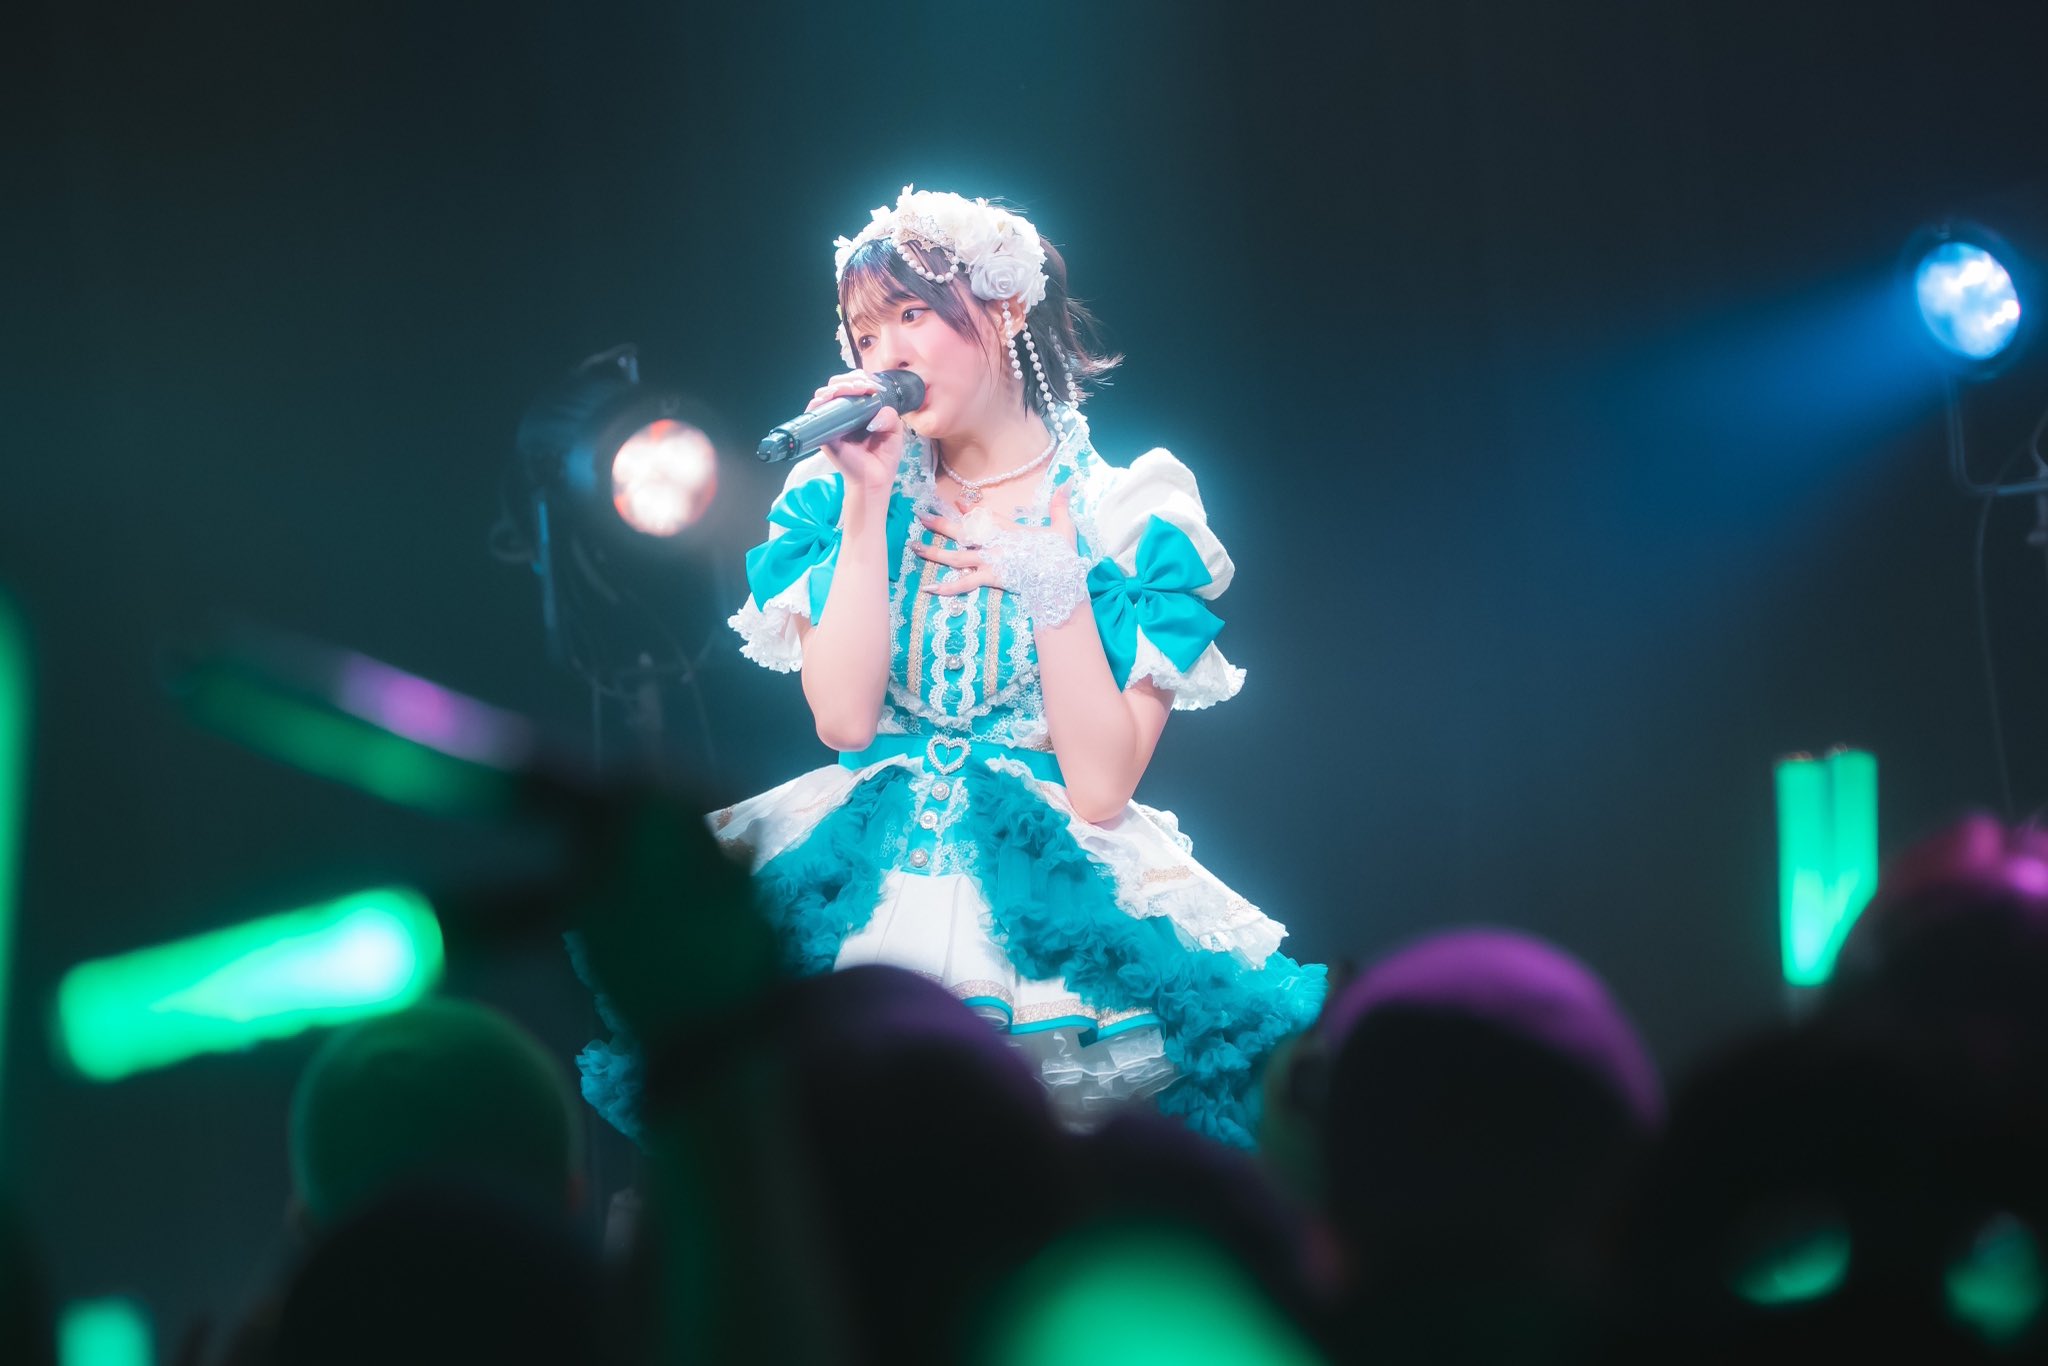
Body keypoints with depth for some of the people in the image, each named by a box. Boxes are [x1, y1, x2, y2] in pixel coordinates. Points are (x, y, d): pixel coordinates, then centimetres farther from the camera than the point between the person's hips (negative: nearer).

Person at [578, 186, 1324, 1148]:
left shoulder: (1125, 518, 2)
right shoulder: (847, 499, 10)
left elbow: (1102, 788, -7)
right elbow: (842, 720, -6)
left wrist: (1051, 573, -10)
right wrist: (869, 500, -5)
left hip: (1050, 893, -1)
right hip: (869, 880, 1)